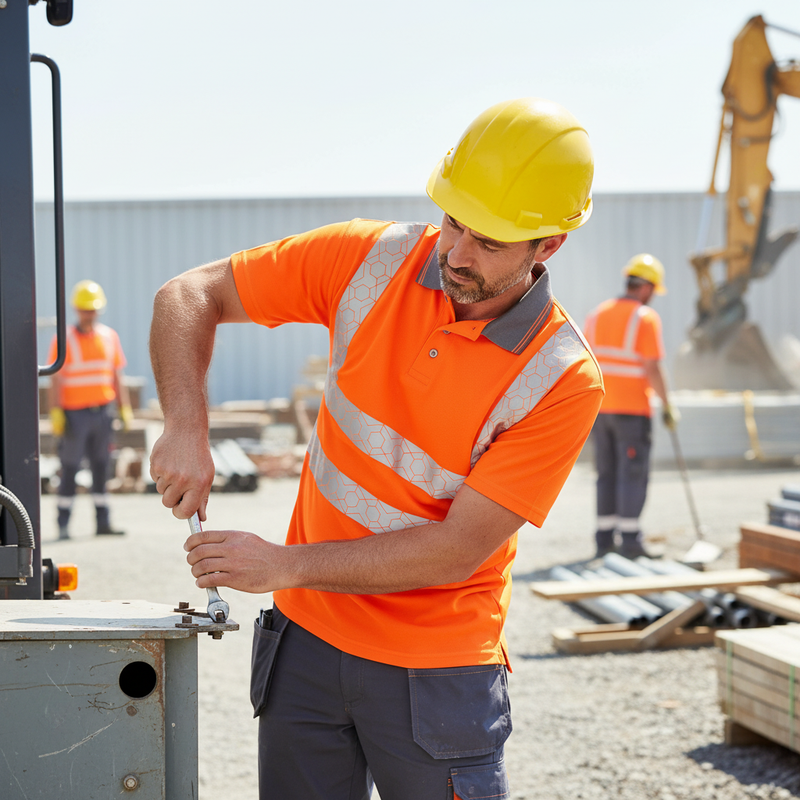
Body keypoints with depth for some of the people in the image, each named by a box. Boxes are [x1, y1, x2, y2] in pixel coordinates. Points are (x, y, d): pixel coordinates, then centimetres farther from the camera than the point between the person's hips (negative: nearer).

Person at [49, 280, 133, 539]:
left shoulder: (109, 337, 9)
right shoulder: (64, 340, -5)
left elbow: (117, 376, 13)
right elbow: (55, 380, -7)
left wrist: (124, 408, 8)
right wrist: (55, 413, -14)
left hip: (102, 411, 4)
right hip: (75, 413, -4)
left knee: (101, 467, 6)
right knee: (70, 468, -1)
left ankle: (103, 522, 10)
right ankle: (63, 525, 5)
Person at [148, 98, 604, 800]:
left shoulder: (563, 380, -17)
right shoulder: (371, 261, -8)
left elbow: (458, 550, -19)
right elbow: (190, 296, -1)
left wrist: (283, 565, -20)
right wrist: (187, 429, -18)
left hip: (436, 674, -3)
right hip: (307, 637, 3)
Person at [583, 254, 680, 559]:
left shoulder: (596, 315, 9)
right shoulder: (646, 318, -10)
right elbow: (653, 368, -16)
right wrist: (667, 407, -7)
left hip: (599, 407, 6)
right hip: (632, 408, -6)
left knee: (607, 474, 11)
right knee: (633, 474, -2)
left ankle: (605, 538, 12)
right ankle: (630, 537, -3)